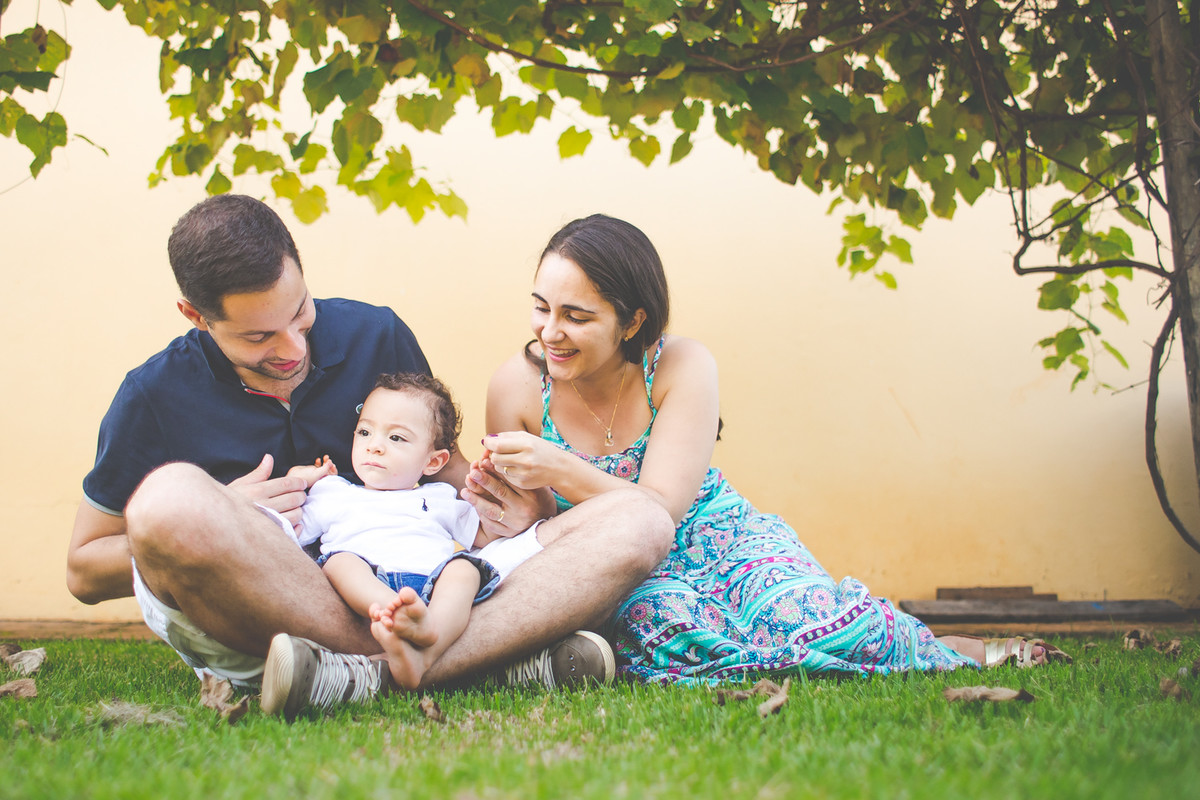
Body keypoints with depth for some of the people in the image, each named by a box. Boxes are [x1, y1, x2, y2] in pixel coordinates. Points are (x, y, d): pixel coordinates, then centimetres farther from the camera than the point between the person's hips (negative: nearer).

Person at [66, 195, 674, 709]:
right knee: (171, 498, -36)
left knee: (638, 524, -14)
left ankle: (374, 674, -35)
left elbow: (439, 461, 20)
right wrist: (226, 523, -12)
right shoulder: (155, 397, 0)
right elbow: (83, 573, 6)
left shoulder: (376, 336, 6)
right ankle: (501, 650, -28)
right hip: (255, 624, -3)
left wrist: (503, 506, -4)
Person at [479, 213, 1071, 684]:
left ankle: (961, 650, 0)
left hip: (720, 539, 1)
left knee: (813, 622, -30)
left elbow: (662, 508, -20)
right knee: (663, 625, -40)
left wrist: (561, 470, -37)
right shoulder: (518, 386, -9)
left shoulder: (681, 367, -13)